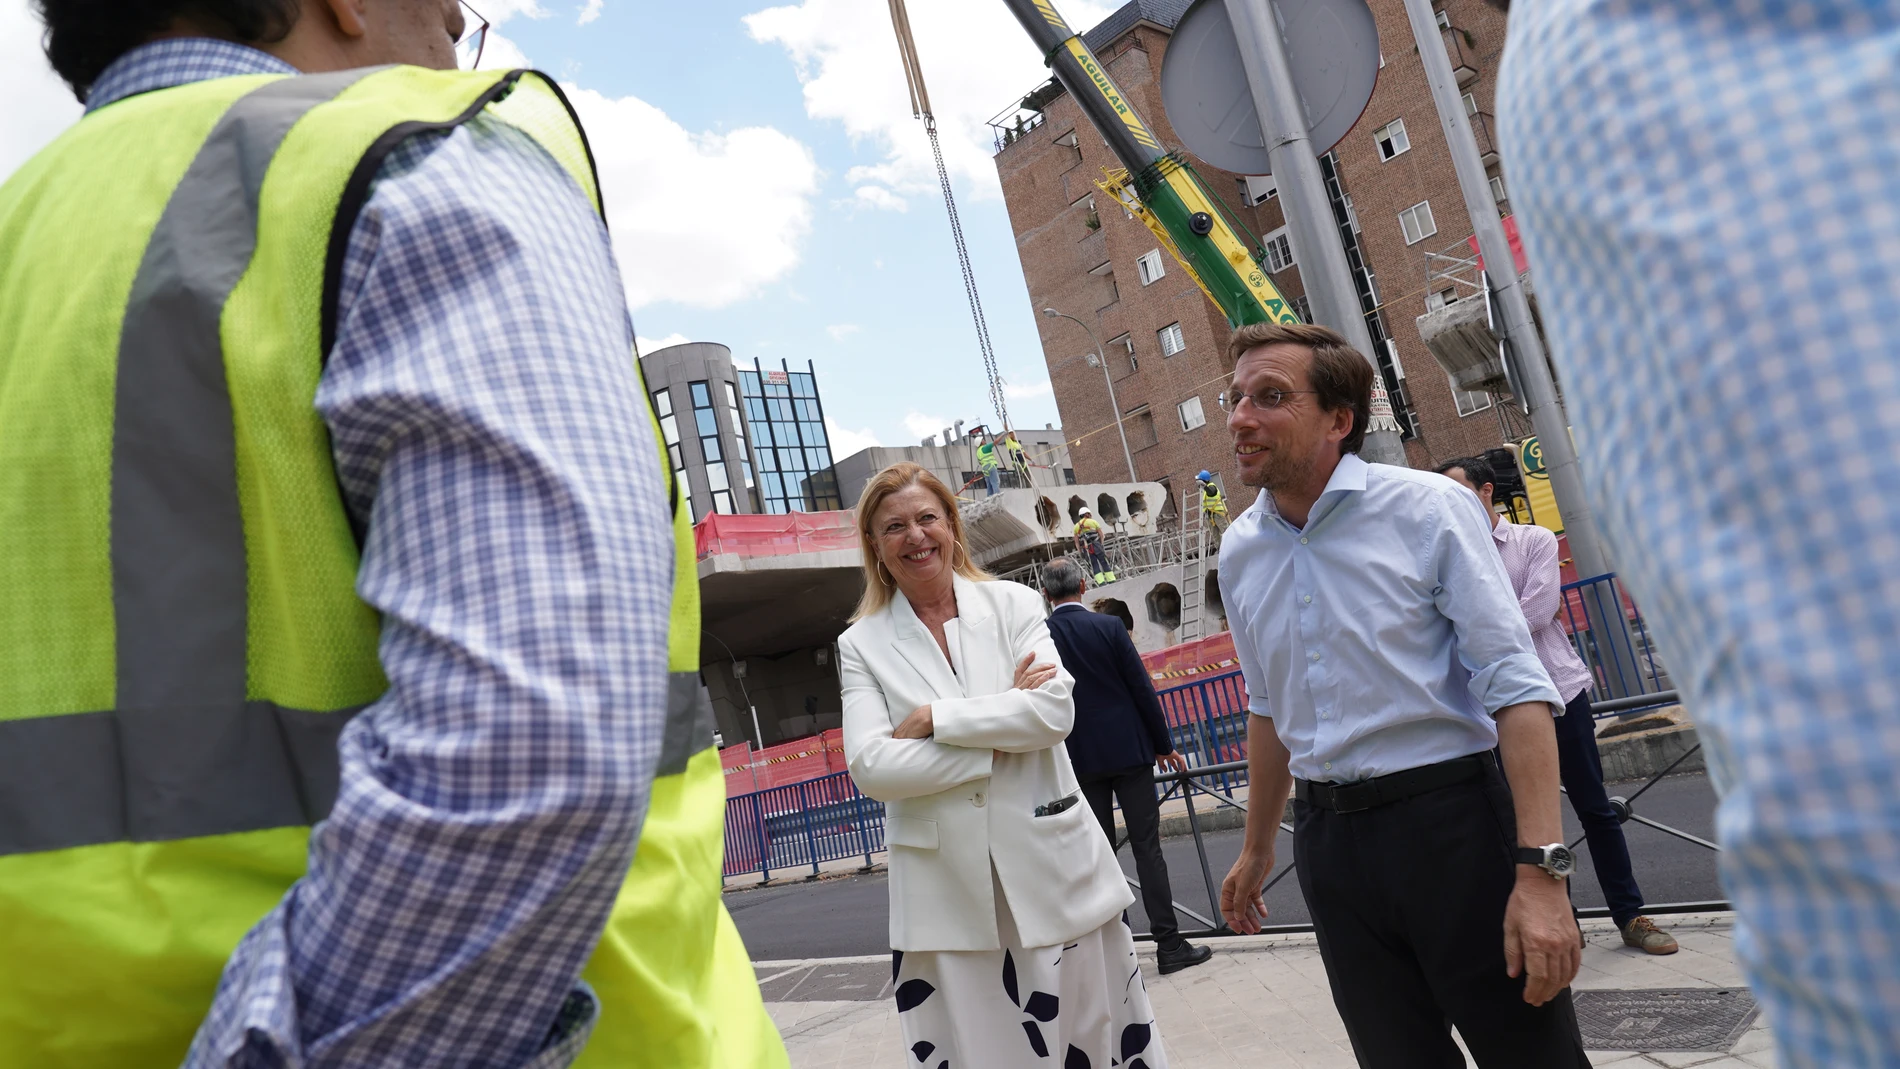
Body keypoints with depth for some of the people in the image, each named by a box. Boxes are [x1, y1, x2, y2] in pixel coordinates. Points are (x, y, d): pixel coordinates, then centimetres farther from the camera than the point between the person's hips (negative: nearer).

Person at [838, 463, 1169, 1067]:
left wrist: (933, 719, -13)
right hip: (945, 889, 0)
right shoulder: (861, 645, 3)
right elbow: (870, 767, -9)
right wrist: (997, 745, -12)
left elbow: (1054, 709, -11)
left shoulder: (1014, 604, 4)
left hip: (1051, 865, 0)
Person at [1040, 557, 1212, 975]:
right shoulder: (1109, 626, -9)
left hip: (1081, 759, 2)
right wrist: (1164, 744, 4)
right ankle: (1169, 946, 4)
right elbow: (1142, 689, -7)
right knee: (1147, 847, 2)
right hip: (1128, 750, -2)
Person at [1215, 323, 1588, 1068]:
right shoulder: (1240, 551, 6)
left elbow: (1515, 686, -14)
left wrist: (1541, 870, -21)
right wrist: (1257, 848, 24)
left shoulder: (1427, 509, -9)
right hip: (1328, 840, 5)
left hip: (1448, 820, -4)